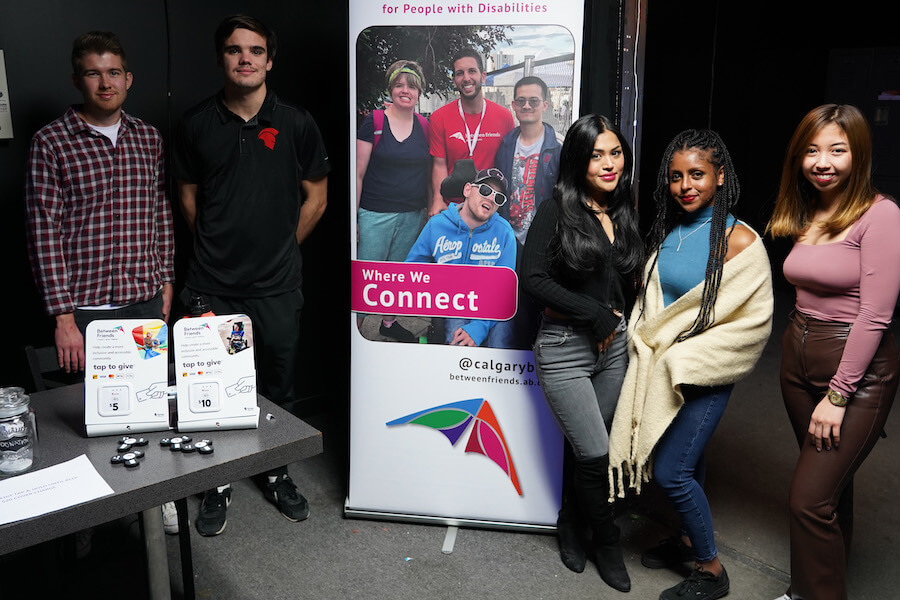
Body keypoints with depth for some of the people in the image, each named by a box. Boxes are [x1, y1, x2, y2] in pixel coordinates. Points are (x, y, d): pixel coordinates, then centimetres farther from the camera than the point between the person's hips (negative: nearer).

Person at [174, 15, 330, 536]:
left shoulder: (296, 123, 0)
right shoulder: (198, 123, 2)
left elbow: (316, 199, 6)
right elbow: (189, 197, 12)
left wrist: (279, 249, 8)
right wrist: (219, 248, 10)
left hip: (277, 285, 0)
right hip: (213, 285, 1)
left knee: (278, 389, 12)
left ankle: (277, 474, 33)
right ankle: (218, 484, 27)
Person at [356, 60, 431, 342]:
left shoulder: (424, 126, 6)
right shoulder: (373, 122, -7)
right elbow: (358, 173, -6)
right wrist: (353, 218, -8)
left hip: (412, 215, 4)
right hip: (375, 214, -4)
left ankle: (389, 322, 34)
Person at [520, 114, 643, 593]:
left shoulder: (623, 214, 9)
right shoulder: (556, 212, -9)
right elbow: (532, 277, -16)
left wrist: (620, 321, 1)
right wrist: (595, 313, -14)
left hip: (613, 345, 5)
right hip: (565, 347, -5)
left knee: (590, 450, 10)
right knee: (596, 454, -2)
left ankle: (568, 520, 35)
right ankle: (606, 540, 22)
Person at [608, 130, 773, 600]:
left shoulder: (738, 240, -15)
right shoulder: (668, 231, 5)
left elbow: (753, 322, -15)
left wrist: (683, 358, -15)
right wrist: (646, 341, 1)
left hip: (706, 373, -6)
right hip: (663, 367, 6)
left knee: (670, 470, -6)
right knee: (686, 461, 18)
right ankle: (688, 539, 39)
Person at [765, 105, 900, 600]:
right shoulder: (806, 215, 8)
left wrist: (837, 395, -16)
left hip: (858, 371, -7)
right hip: (798, 356, 7)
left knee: (810, 498, -8)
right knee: (831, 482, 20)